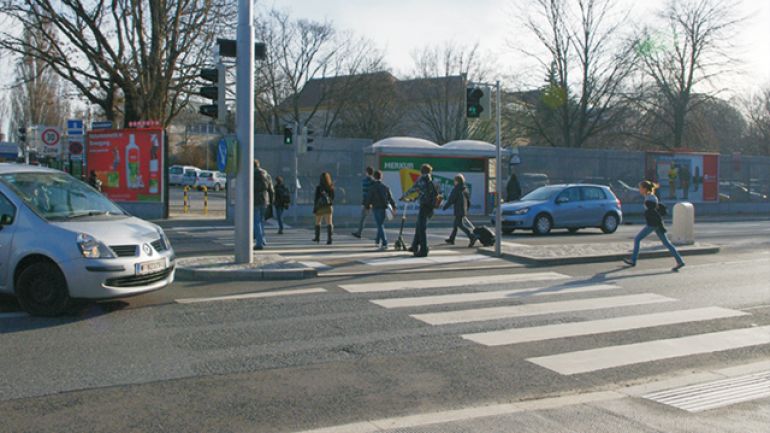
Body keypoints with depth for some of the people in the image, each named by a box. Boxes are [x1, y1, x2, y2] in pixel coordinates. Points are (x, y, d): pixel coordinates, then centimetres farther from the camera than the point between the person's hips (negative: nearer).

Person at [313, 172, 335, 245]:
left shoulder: (319, 187, -9)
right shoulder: (331, 187, 0)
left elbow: (316, 198, -9)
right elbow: (333, 197, 7)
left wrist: (314, 208, -3)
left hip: (320, 207, -2)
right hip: (329, 207, 2)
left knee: (318, 222, 18)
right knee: (329, 223, -4)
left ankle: (317, 237, 30)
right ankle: (329, 239, -17)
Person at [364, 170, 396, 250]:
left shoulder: (372, 187, -9)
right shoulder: (385, 187, 5)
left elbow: (368, 198, -6)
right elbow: (390, 198, 6)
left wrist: (367, 206, 10)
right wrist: (393, 208, 12)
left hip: (376, 208, -4)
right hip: (384, 208, 4)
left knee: (380, 226, -4)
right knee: (381, 224, 20)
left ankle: (384, 244, -14)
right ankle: (378, 241, 34)